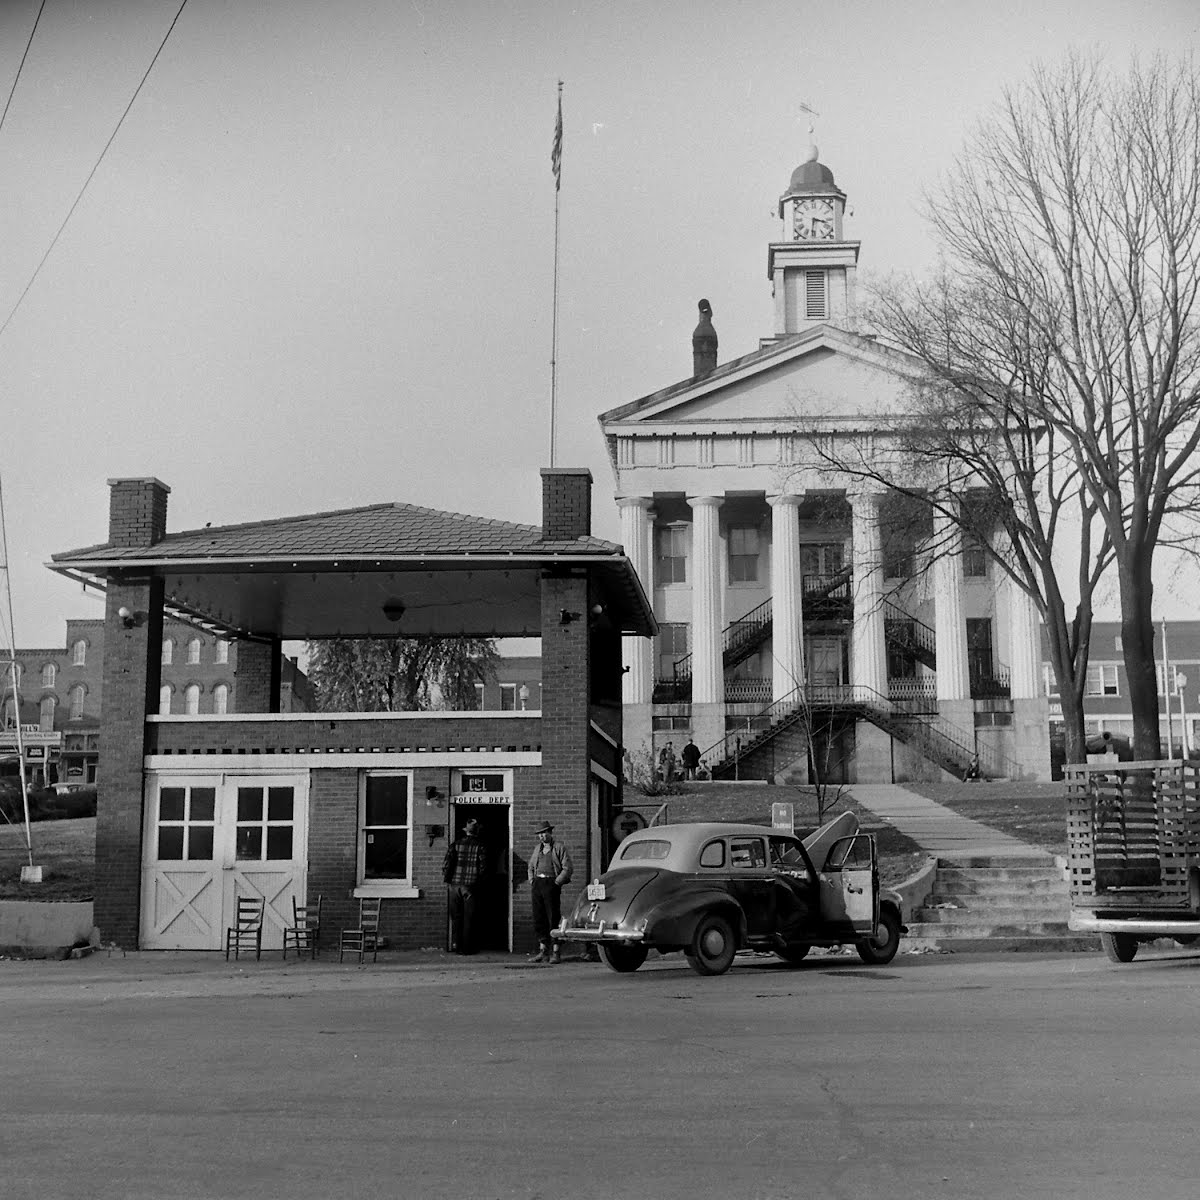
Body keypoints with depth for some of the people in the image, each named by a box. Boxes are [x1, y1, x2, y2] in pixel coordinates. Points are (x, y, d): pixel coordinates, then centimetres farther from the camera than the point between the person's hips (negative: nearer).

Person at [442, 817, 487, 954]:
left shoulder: (456, 844, 3)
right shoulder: (480, 846, -3)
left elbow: (446, 863, -4)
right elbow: (483, 867, -9)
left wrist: (447, 879, 5)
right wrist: (479, 880, 6)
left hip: (455, 884, 2)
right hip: (471, 885, -2)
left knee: (456, 917, 11)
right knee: (469, 918, 5)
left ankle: (456, 946, 11)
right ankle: (466, 947, 6)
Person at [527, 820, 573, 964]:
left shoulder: (560, 848, 1)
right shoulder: (537, 848, 20)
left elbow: (568, 868, -4)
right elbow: (531, 867, 27)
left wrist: (556, 883, -11)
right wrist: (532, 881, 12)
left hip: (551, 884, -6)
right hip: (537, 884, 6)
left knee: (554, 919, -7)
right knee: (538, 919, 5)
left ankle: (555, 953, -6)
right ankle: (543, 950, 11)